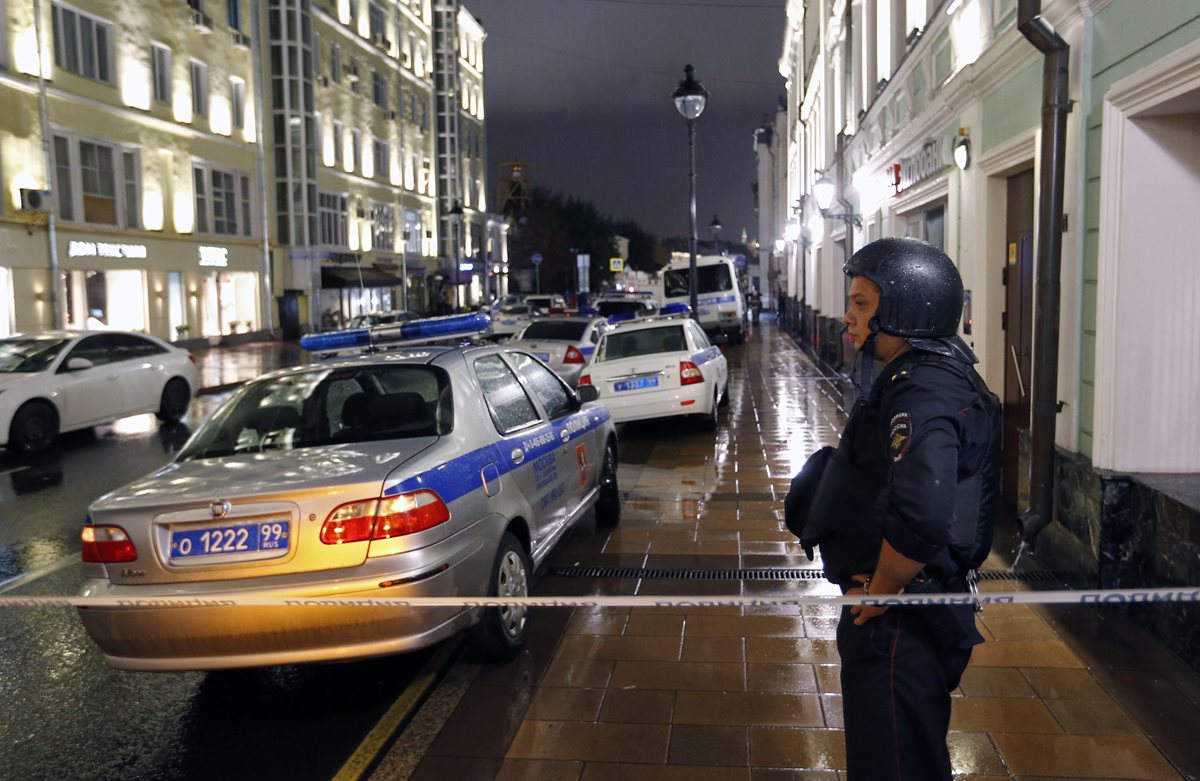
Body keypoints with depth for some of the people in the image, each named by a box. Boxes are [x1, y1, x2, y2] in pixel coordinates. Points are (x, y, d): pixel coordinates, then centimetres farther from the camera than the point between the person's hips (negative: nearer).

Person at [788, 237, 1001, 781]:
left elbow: (919, 517, -39)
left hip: (899, 618, -10)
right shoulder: (939, 375, 10)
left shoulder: (923, 395, -23)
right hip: (924, 606, 10)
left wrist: (879, 591, -22)